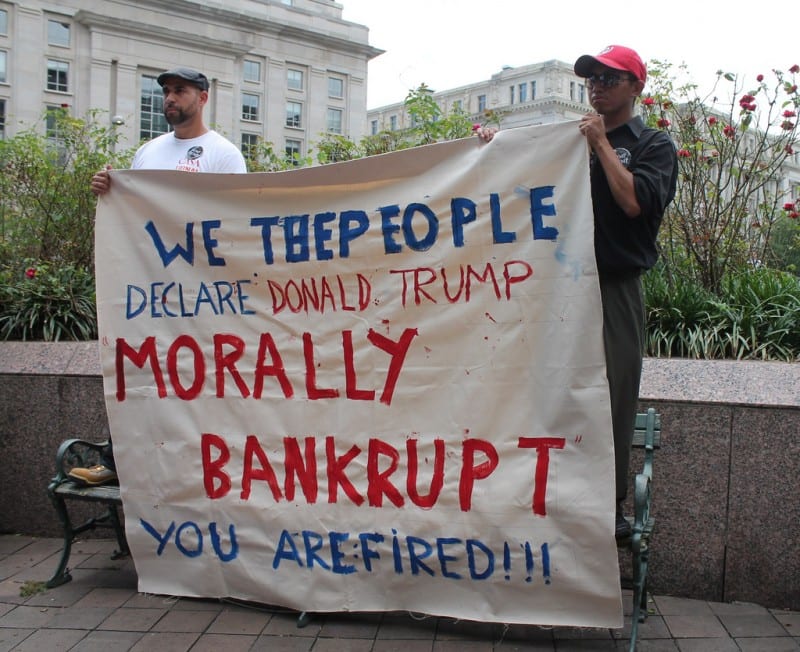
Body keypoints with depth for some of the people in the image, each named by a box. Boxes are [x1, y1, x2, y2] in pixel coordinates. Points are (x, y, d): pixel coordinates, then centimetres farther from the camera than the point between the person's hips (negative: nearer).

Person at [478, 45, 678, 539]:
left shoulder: (653, 144, 6)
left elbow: (634, 201, -11)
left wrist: (601, 143, -7)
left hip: (616, 287, -3)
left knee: (613, 396, -1)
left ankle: (612, 504, 11)